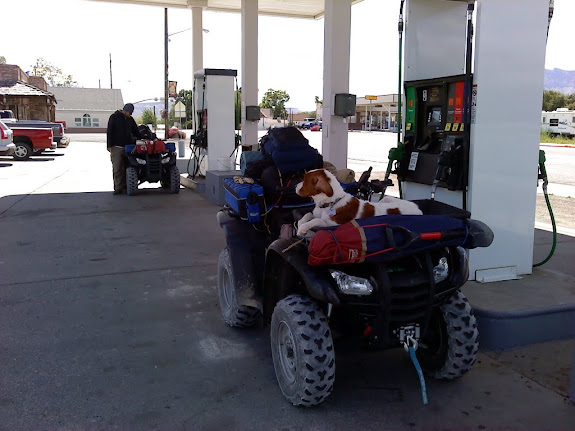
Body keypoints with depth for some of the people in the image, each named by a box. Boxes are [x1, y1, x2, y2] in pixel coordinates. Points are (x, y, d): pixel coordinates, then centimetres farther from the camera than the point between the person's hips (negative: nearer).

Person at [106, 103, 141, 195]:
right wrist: (109, 145, -9)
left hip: (127, 147, 4)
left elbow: (136, 132, 24)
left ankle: (124, 187, 5)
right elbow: (109, 132, -2)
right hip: (116, 147, -4)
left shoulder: (130, 119, 15)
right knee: (117, 168, -7)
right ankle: (118, 188, -6)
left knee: (125, 168, 2)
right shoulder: (114, 117, 0)